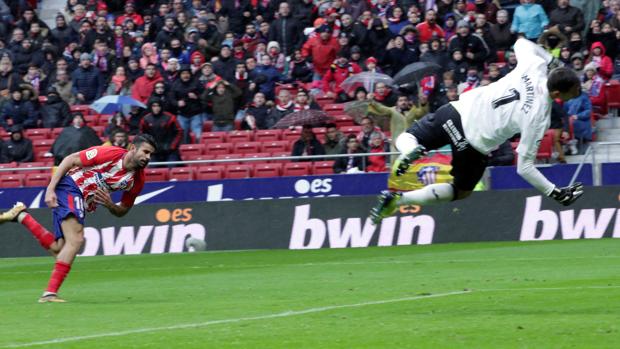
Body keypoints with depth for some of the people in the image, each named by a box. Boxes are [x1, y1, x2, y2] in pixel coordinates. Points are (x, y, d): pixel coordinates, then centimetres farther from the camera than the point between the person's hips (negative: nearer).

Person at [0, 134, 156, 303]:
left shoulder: (137, 180, 2)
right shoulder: (110, 154, -17)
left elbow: (122, 211, 13)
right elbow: (70, 160, -11)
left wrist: (109, 204, -11)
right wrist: (50, 189, -16)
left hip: (83, 203, 8)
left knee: (59, 249, 1)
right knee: (76, 239, -25)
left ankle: (21, 215, 17)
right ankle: (50, 293, -29)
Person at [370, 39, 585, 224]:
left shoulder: (534, 63, -9)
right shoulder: (539, 118, -19)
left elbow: (521, 43, 17)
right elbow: (524, 167, -14)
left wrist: (551, 59, 21)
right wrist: (555, 192, -8)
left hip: (460, 110, 4)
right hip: (475, 144, -4)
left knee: (405, 139, 28)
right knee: (461, 191, 27)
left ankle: (410, 151, -11)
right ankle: (399, 199, 6)